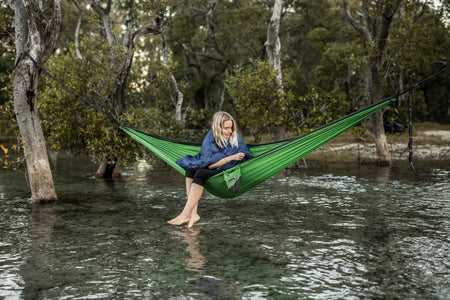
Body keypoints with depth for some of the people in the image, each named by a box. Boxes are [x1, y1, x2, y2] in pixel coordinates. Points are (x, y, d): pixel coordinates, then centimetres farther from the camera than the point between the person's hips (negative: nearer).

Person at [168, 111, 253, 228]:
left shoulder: (236, 139, -8)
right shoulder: (209, 139, -5)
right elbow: (209, 164, -13)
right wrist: (231, 157, -18)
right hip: (211, 171, 4)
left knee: (201, 174, -28)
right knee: (191, 170, -21)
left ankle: (185, 215, -32)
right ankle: (193, 214, -30)